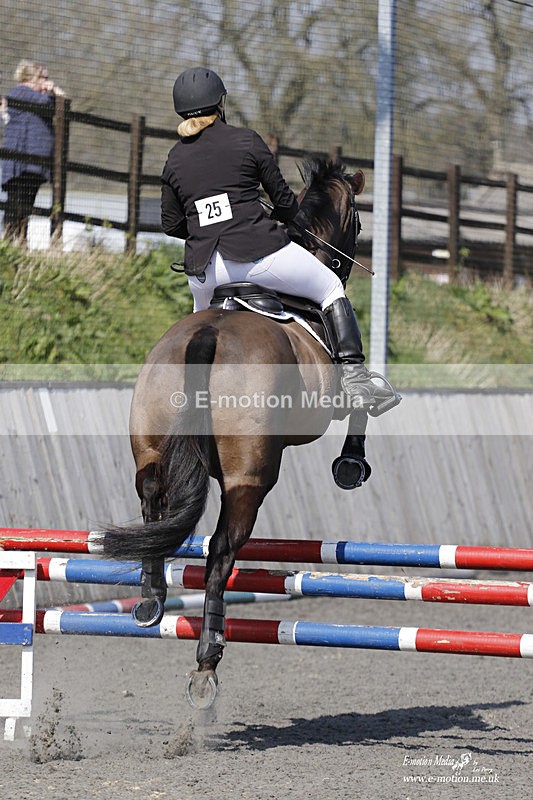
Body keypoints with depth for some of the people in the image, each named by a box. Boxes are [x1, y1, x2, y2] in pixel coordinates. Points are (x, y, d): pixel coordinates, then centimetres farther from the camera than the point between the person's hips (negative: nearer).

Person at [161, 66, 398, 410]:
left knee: (203, 315, 37)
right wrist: (285, 215, 27)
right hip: (260, 252, -4)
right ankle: (354, 376, 1)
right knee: (331, 288, 14)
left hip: (204, 269, 4)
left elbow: (172, 224, 12)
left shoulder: (175, 158, 9)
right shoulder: (246, 141, -1)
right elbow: (284, 200, 5)